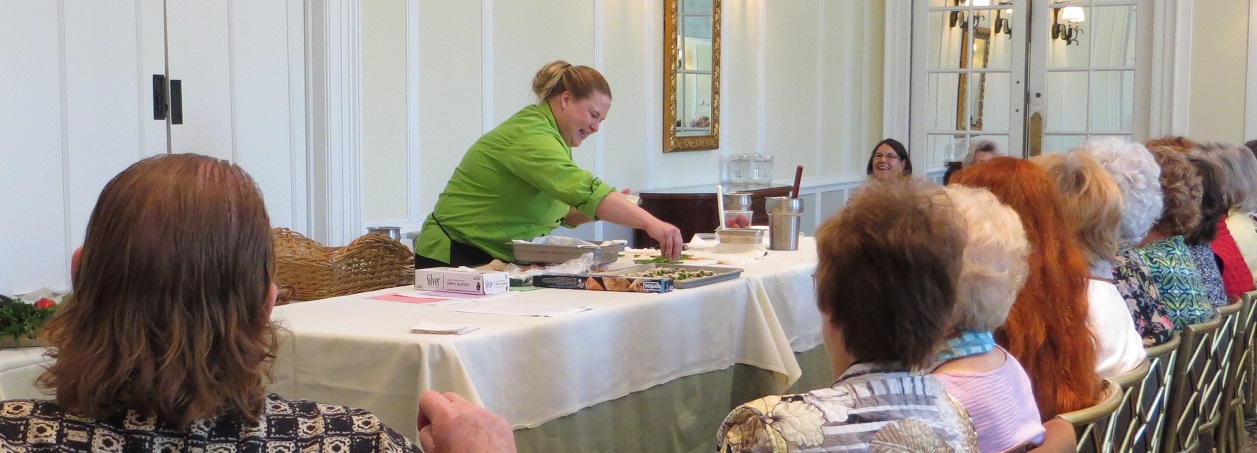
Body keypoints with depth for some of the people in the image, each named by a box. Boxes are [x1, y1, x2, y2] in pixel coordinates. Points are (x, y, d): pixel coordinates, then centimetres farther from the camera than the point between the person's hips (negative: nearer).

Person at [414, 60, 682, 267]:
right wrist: (650, 223, -39)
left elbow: (560, 213, 13)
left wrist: (607, 207, -4)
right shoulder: (528, 135, -21)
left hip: (499, 263, 9)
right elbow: (581, 188, -34)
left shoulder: (550, 138, 11)